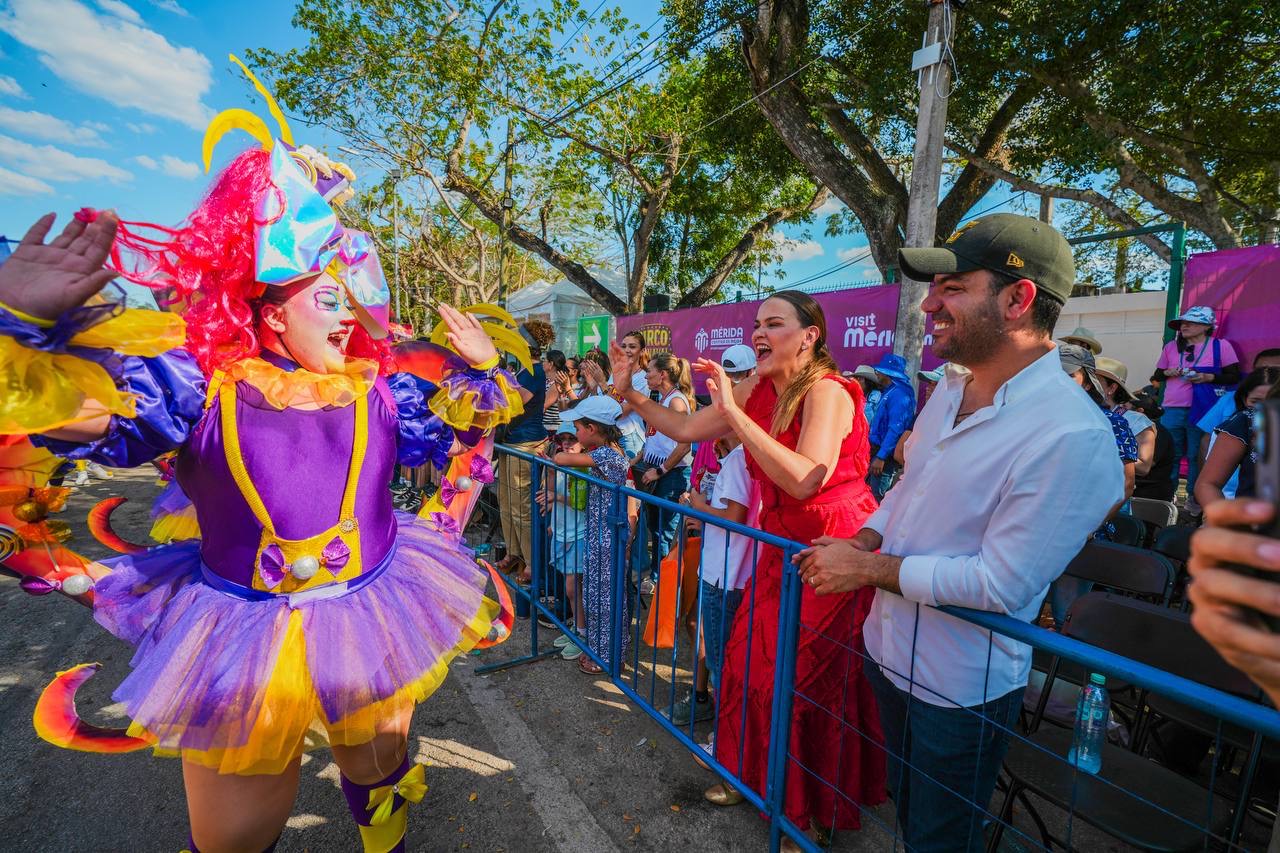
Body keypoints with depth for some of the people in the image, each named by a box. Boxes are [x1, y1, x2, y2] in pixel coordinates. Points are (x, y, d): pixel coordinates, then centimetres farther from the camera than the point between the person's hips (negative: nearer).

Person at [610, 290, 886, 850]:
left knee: (813, 682, 7)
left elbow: (805, 479, -34)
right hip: (782, 546, 7)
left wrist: (732, 412, -34)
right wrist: (629, 392, -2)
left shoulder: (827, 391, -21)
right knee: (753, 660, 15)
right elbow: (686, 430, 5)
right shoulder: (756, 391, 0)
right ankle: (757, 774, 42)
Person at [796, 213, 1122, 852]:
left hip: (960, 688, -7)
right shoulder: (952, 386, -1)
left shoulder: (1071, 435, -27)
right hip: (889, 650, 7)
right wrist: (863, 539, -5)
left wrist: (868, 570, -21)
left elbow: (1002, 583, -27)